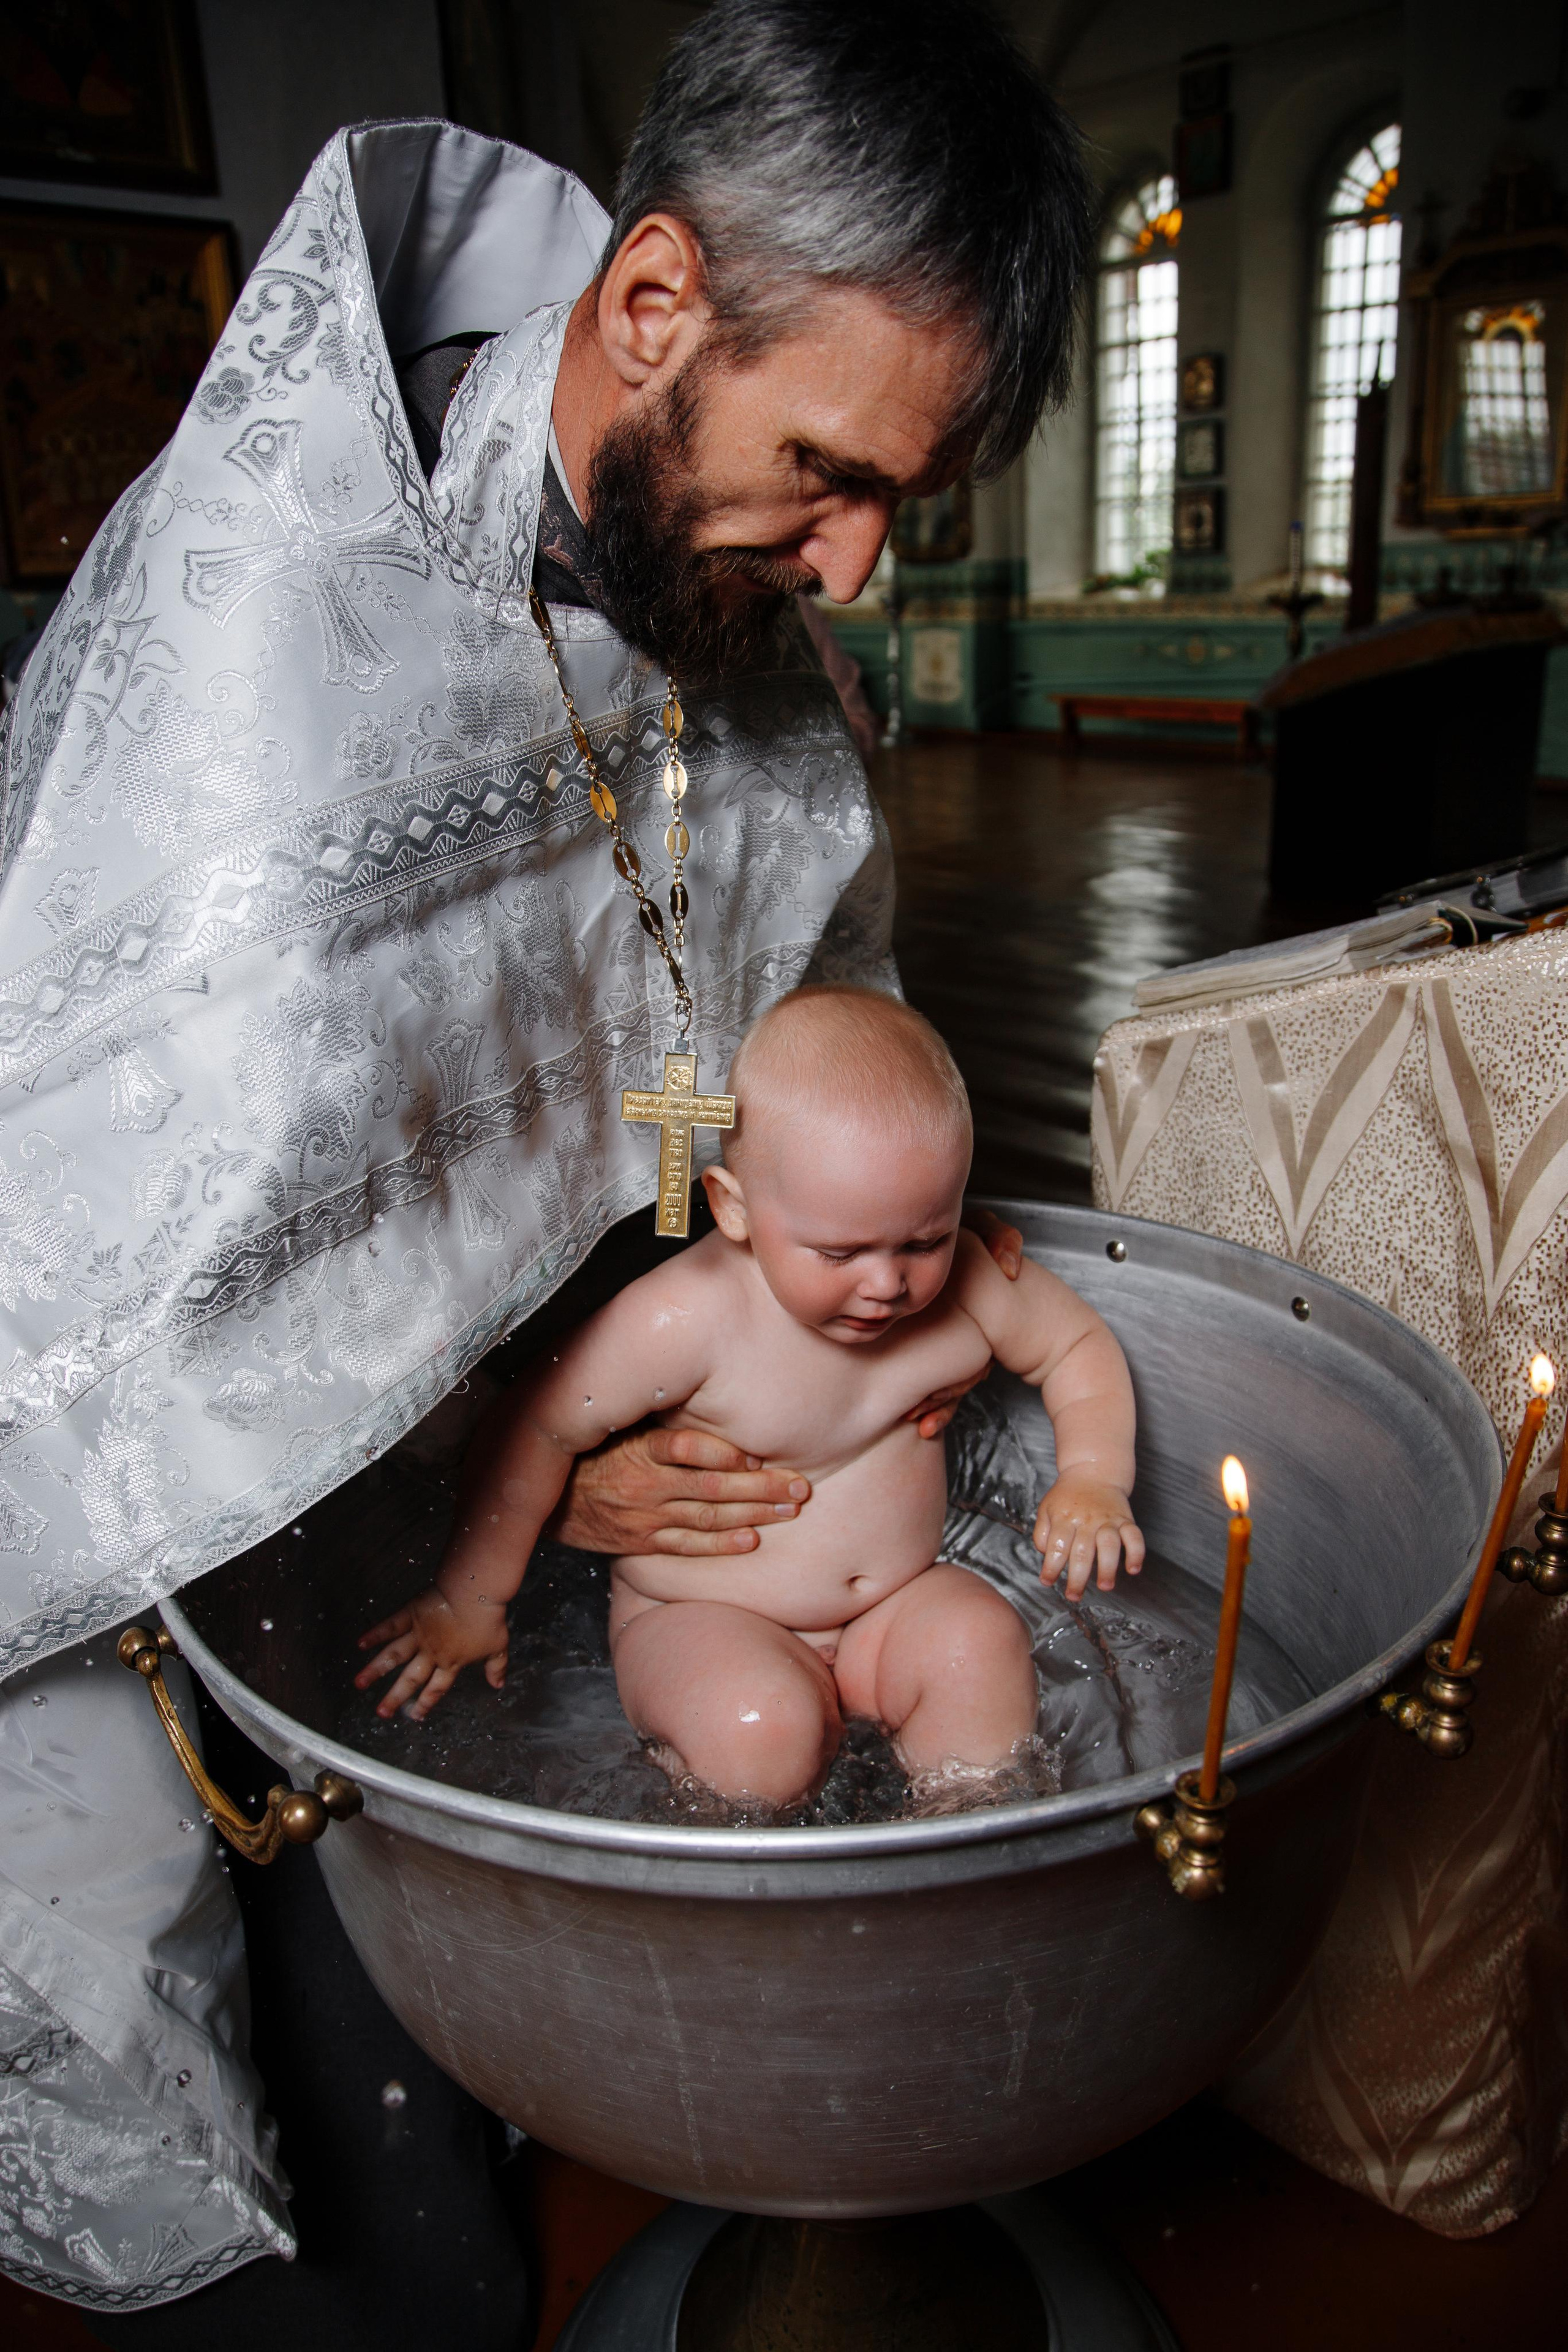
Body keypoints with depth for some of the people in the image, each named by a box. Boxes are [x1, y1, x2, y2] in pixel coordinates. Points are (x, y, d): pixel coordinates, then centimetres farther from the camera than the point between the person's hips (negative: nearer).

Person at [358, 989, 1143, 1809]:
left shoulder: (965, 1284, -13)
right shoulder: (689, 1318, -27)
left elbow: (1080, 1348, 5)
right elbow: (541, 1430, -17)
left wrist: (1094, 1479, -13)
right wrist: (468, 1603, -7)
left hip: (893, 1609, 4)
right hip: (700, 1622, -3)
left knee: (982, 1640, -24)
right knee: (761, 1728, -31)